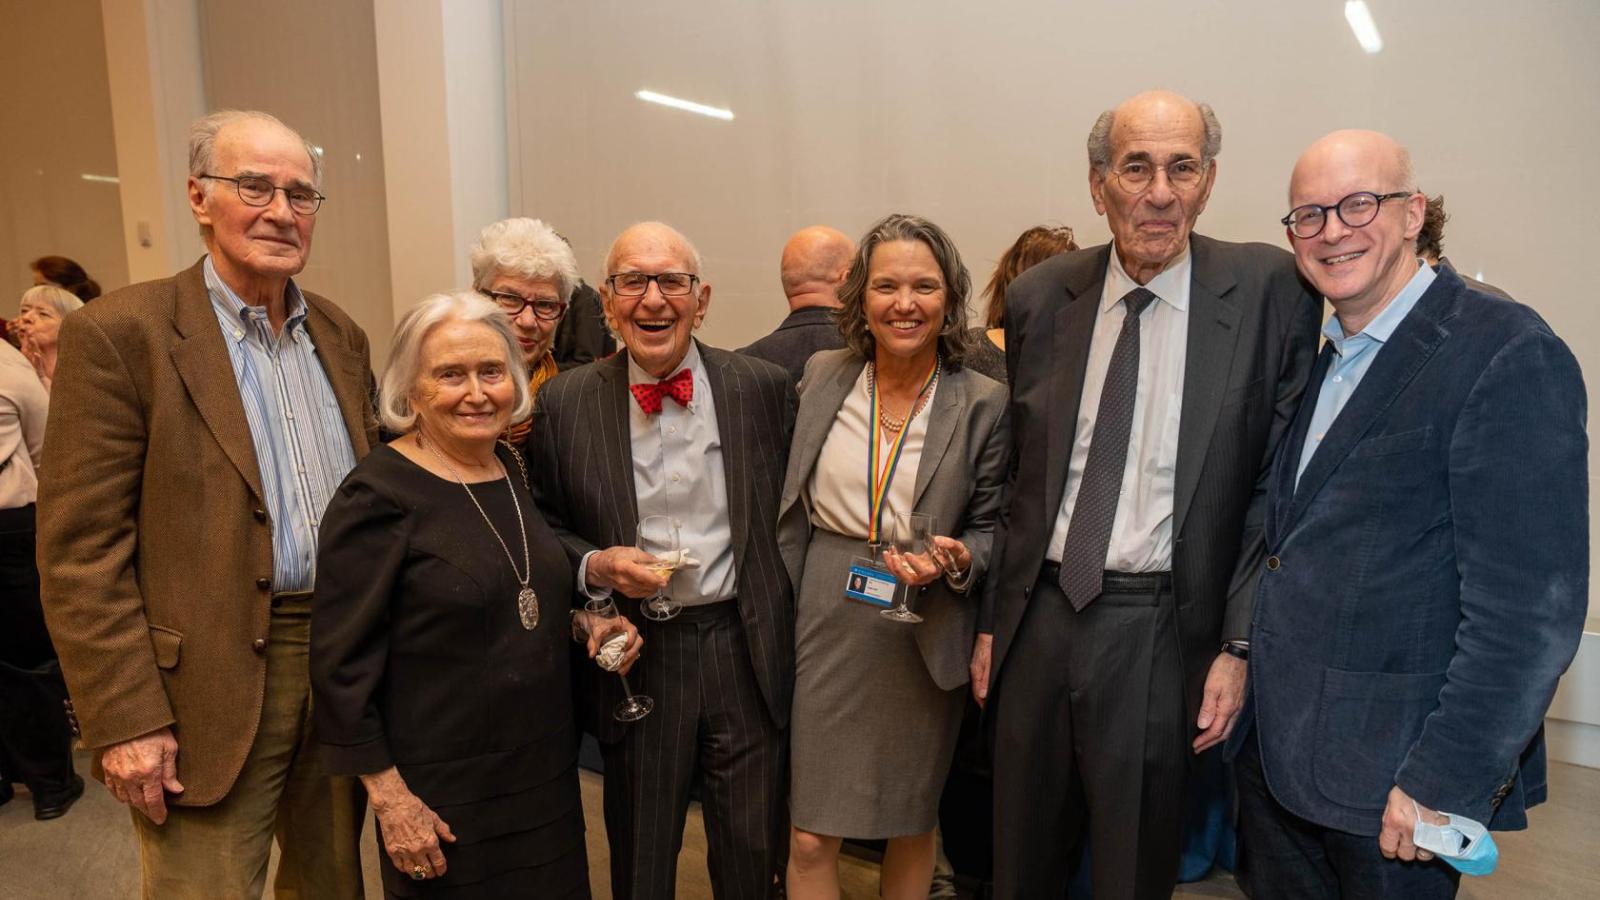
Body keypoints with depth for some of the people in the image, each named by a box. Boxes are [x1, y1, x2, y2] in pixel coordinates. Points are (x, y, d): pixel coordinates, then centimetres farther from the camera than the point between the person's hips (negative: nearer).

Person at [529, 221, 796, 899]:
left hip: (747, 650, 1)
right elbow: (544, 531, 4)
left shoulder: (765, 388, -3)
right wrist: (593, 566, -16)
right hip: (634, 659, 0)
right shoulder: (564, 403, -5)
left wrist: (793, 640, 2)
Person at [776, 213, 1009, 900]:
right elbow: (791, 510, 8)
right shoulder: (820, 376, 0)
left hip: (926, 639, 0)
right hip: (827, 627, 1)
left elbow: (992, 528, 2)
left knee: (912, 825, 19)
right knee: (810, 837, 5)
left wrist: (956, 559, -19)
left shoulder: (983, 404, -6)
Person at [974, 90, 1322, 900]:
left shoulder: (1268, 291, -5)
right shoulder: (1037, 299, 3)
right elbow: (1017, 475, 8)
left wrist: (1240, 645, -9)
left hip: (1160, 634, -3)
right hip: (1038, 617, 3)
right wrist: (991, 620, 9)